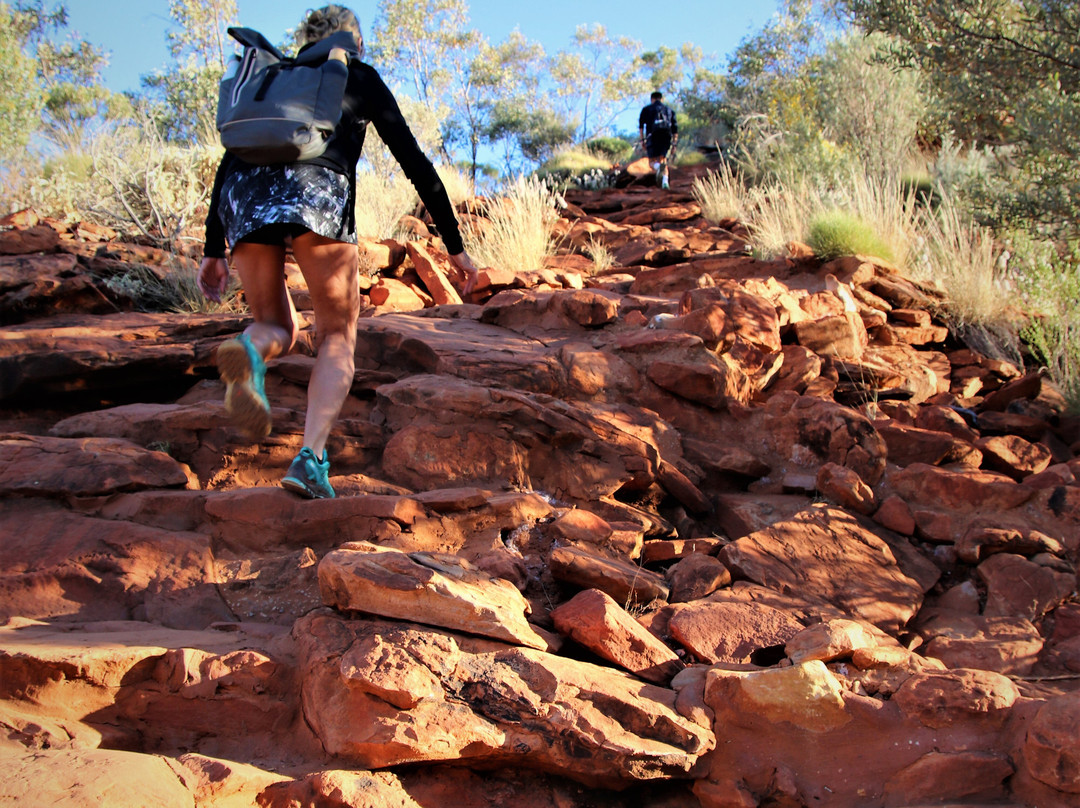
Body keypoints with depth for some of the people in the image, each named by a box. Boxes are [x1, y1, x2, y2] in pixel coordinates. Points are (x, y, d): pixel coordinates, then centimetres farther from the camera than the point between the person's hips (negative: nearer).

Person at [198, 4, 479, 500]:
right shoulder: (360, 78, 25)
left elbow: (231, 160, 28)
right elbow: (414, 162, 20)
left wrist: (213, 250, 28)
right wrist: (455, 245, 21)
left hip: (246, 196, 3)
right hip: (317, 191, -3)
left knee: (277, 328, 20)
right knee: (337, 337, 11)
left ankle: (248, 351, -20)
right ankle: (310, 458, -13)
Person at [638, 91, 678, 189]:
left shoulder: (646, 109, 18)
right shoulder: (669, 110, 24)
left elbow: (641, 124, 3)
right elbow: (675, 128, 18)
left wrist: (642, 140, 2)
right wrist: (674, 144, 18)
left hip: (653, 136, -2)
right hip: (667, 136, 2)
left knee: (652, 161, 3)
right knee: (663, 160, 6)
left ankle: (658, 167, -35)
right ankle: (665, 181, -19)